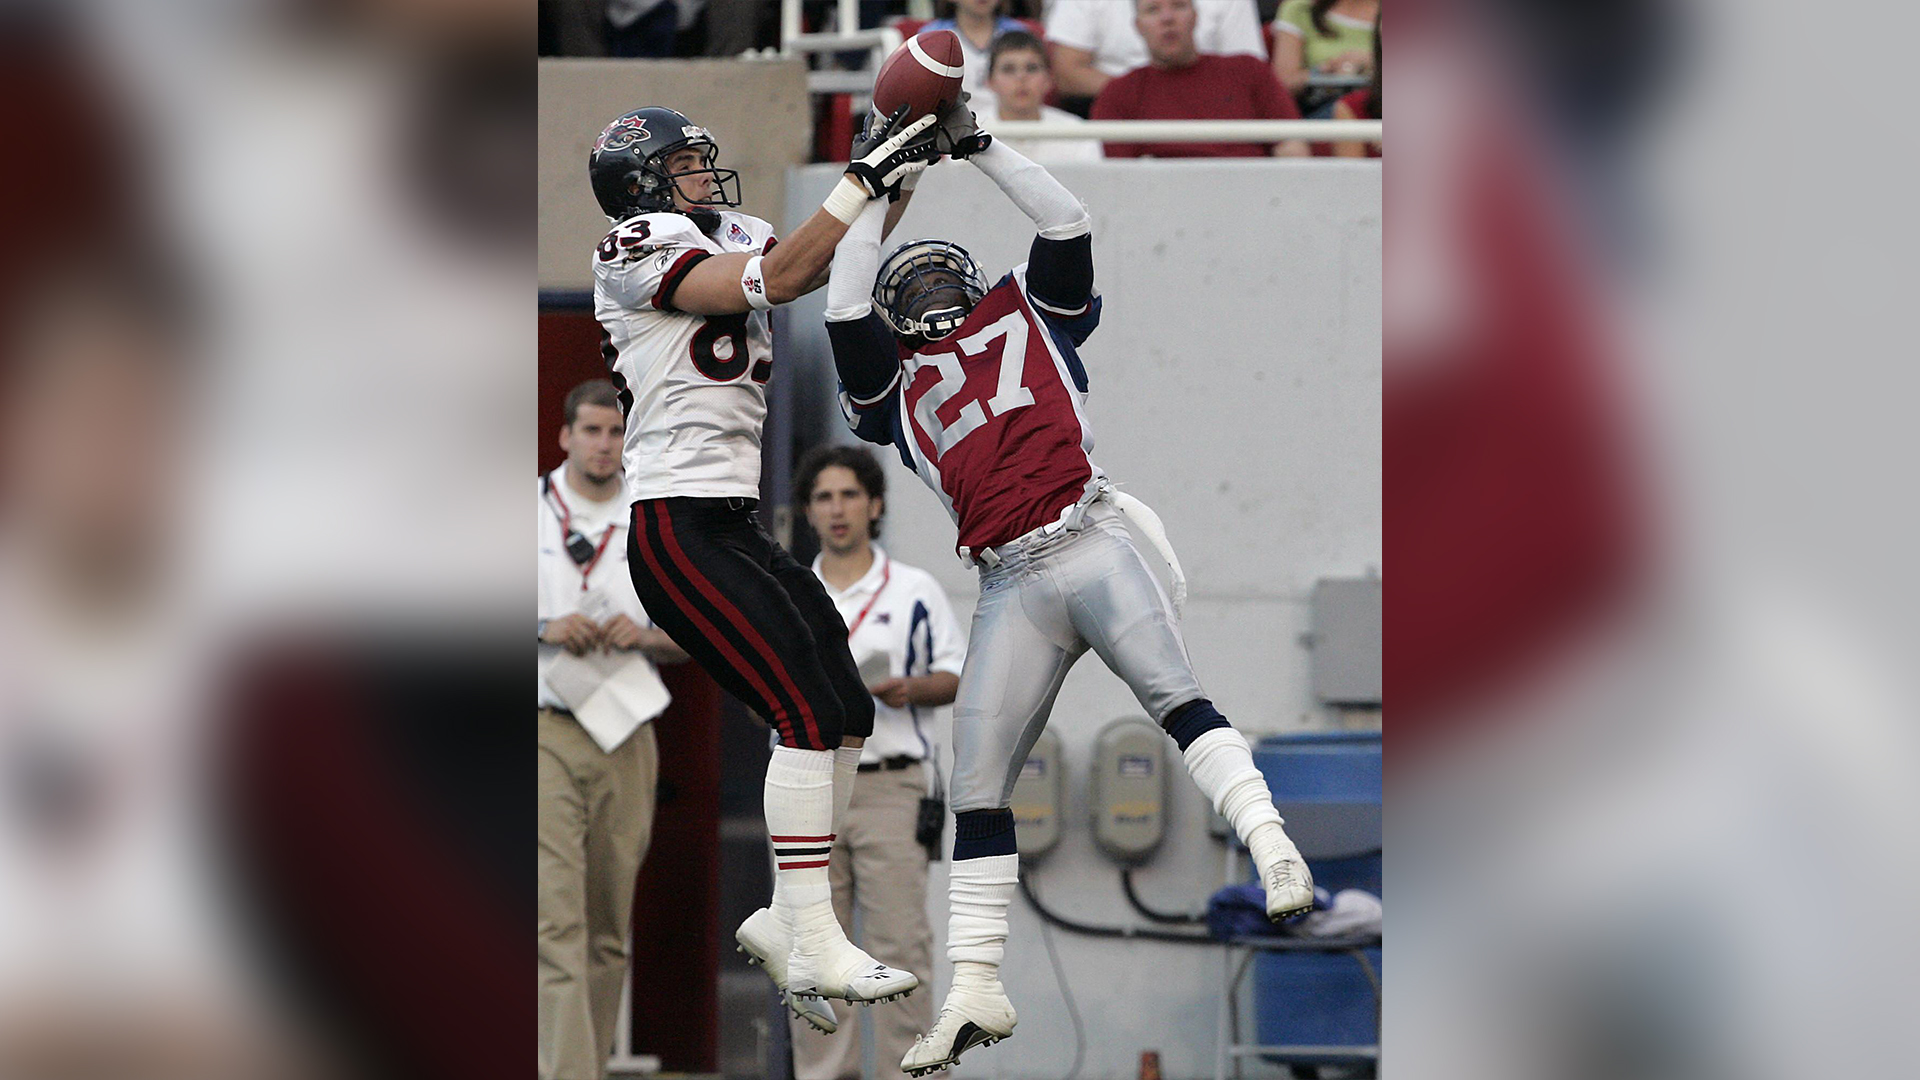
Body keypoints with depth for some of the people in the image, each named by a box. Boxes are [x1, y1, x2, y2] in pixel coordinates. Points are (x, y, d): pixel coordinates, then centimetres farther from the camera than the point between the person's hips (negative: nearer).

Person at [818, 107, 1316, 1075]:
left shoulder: (1030, 319, 22)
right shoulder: (895, 387, 22)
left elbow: (1066, 225, 14)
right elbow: (845, 307, 10)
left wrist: (973, 147, 12)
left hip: (1092, 546, -2)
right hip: (1012, 586, 2)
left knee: (1176, 700, -23)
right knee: (977, 784, -2)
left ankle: (1272, 848, -34)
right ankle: (974, 992, 0)